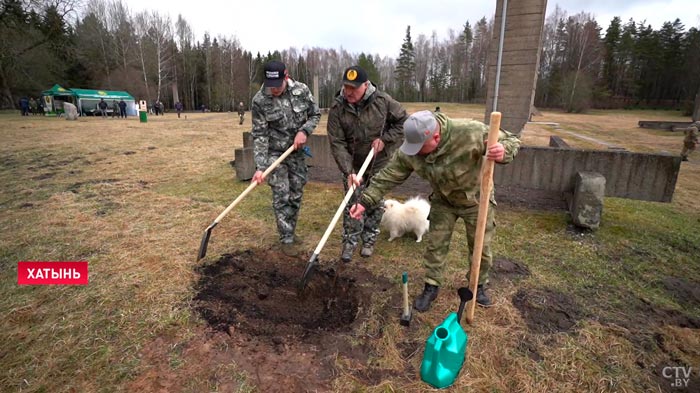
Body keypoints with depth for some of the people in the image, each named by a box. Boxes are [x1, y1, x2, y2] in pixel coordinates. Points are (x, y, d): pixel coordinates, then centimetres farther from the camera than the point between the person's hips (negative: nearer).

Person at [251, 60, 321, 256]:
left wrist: (304, 130, -16)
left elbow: (315, 114, 4)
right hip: (275, 152, -3)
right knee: (281, 196, -4)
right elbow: (259, 135, -16)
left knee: (296, 195, 9)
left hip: (297, 152, 3)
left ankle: (289, 232, 27)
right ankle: (287, 239, 8)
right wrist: (260, 167, -22)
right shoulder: (260, 100, -16)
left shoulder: (301, 90, -9)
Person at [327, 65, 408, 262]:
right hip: (353, 164, 0)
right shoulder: (337, 108, -16)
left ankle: (369, 241, 28)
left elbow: (403, 121, -4)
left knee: (376, 203, 10)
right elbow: (337, 143, -19)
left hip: (380, 163, 0)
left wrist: (385, 139, -17)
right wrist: (348, 171, -27)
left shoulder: (383, 101, -16)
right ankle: (349, 242, 21)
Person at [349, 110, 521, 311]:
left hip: (477, 200, -2)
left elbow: (511, 140, -23)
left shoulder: (471, 132, -35)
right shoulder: (408, 152, -25)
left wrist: (502, 152, -48)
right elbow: (387, 177, -19)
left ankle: (479, 286, 37)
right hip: (443, 201, 2)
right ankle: (431, 287, 25)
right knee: (436, 244, 6)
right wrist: (365, 201, -24)